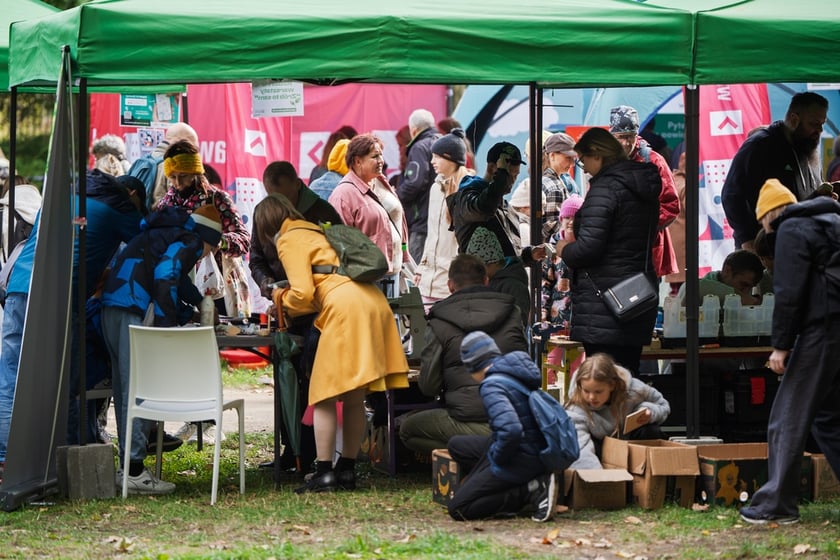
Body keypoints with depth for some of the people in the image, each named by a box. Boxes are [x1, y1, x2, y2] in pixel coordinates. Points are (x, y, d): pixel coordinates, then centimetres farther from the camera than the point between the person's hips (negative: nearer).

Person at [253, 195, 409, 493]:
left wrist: (283, 299, 13)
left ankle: (324, 473, -3)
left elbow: (303, 295, -7)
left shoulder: (289, 240, 2)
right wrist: (290, 297, 25)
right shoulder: (316, 232, 28)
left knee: (324, 396, -1)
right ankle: (347, 470, 15)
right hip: (374, 302, 9)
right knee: (354, 399, 12)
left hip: (346, 307, -8)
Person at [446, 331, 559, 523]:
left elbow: (510, 430, -33)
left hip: (519, 460, -9)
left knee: (457, 509, -3)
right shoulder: (517, 373, 7)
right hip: (534, 450, 9)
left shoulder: (491, 385, -20)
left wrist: (496, 456, -14)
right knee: (456, 445, 21)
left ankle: (531, 491, -9)